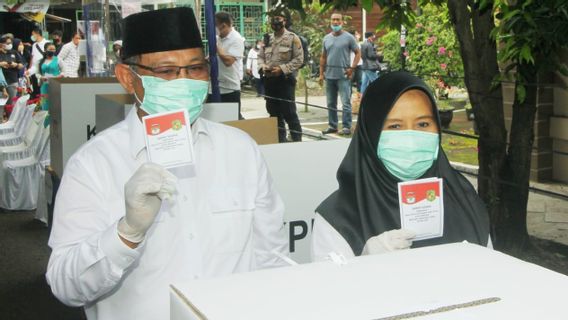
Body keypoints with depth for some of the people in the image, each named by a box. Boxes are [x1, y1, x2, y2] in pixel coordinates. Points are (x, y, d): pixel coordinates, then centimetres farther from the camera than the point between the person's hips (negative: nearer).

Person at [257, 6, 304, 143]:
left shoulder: (293, 38, -6)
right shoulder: (267, 39, 13)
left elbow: (299, 59, -11)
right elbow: (260, 56, 18)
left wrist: (282, 69, -18)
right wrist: (262, 67, -4)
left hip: (285, 80, -6)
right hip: (269, 80, 6)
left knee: (289, 113, -5)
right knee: (274, 112, 12)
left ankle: (297, 140, 4)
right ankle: (280, 140, 22)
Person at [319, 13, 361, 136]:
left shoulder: (348, 37, -2)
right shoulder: (326, 38, 12)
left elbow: (358, 53, -1)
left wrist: (352, 68, -11)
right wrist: (321, 73, 10)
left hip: (343, 75, -5)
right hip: (329, 75, 5)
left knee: (346, 103, -6)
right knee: (331, 103, 11)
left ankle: (347, 127, -3)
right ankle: (332, 126, 21)